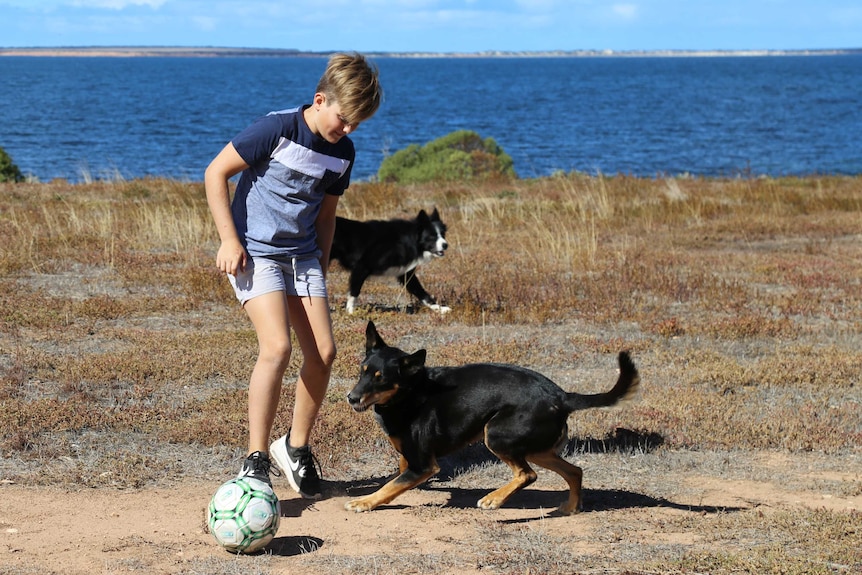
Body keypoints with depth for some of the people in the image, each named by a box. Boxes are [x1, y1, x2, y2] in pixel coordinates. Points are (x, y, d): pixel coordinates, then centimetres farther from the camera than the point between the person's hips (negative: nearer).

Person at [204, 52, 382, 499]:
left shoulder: (343, 153, 3)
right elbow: (215, 173, -12)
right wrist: (229, 240, -14)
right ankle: (256, 460, -14)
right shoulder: (277, 129, -17)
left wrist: (321, 268, 16)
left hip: (303, 255, 6)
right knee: (277, 347, -21)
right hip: (255, 252, -6)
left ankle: (296, 447, 17)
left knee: (323, 353, -3)